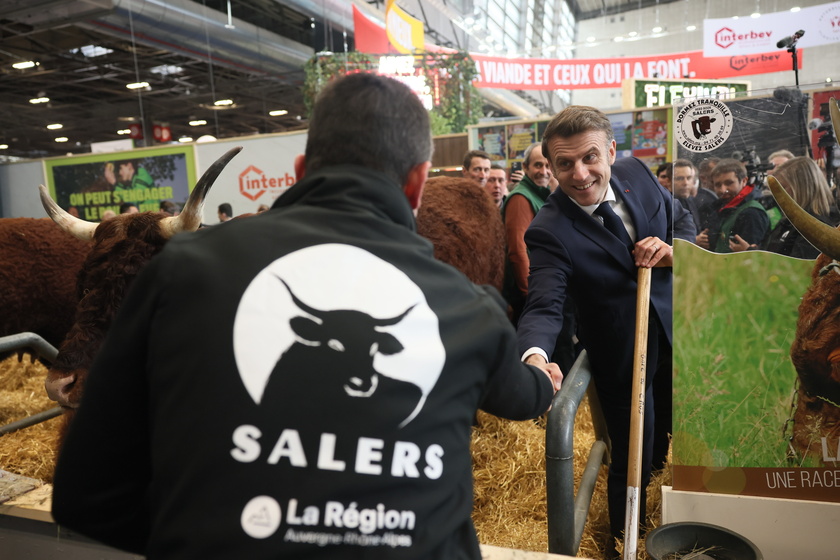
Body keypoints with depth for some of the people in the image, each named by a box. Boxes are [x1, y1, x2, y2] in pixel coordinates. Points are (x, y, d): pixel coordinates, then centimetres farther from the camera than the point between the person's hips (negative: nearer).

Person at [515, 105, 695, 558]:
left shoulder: (637, 173, -9)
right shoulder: (549, 231, -26)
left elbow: (682, 219, 7)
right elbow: (544, 306, -34)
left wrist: (672, 249, -17)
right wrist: (535, 356, -56)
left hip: (675, 333, 6)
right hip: (622, 356, -6)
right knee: (632, 458, 7)